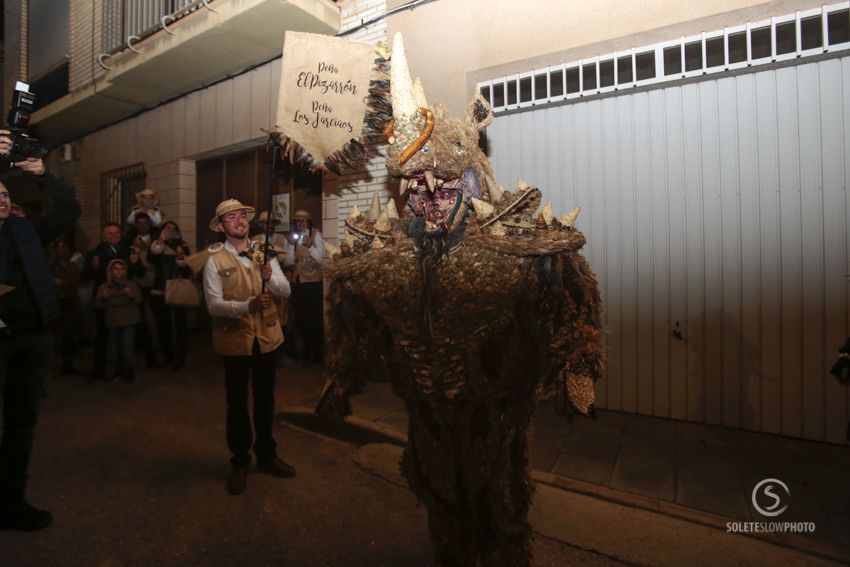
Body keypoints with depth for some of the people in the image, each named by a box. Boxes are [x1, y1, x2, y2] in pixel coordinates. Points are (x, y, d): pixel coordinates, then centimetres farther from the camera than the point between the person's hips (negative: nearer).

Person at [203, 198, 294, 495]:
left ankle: (267, 455, 36)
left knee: (265, 398, 17)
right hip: (235, 339, -3)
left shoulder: (263, 253, 5)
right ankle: (240, 462, 31)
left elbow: (286, 291, -2)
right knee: (237, 401, 12)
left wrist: (271, 277, -22)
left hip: (266, 335, 4)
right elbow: (213, 304, -16)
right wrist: (247, 306, -31)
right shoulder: (215, 260, -7)